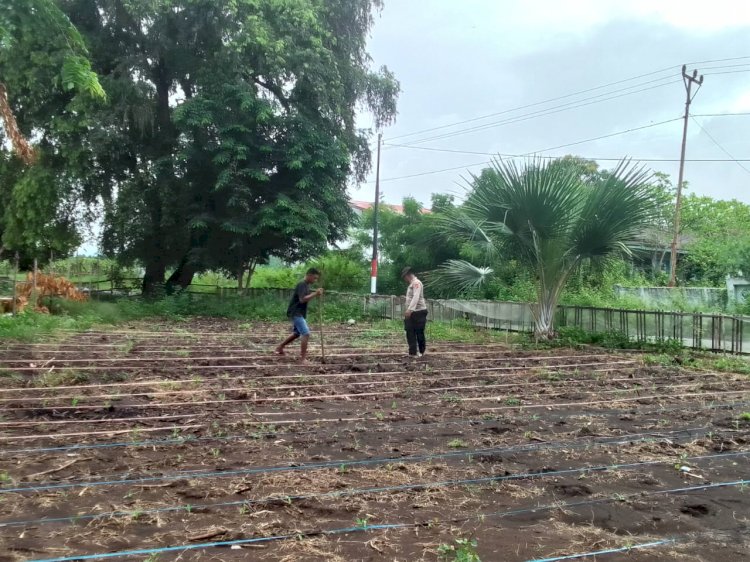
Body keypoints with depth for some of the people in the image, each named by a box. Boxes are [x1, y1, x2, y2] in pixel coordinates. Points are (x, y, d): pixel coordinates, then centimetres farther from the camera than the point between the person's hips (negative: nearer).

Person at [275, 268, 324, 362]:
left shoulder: (306, 285, 13)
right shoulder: (302, 285, -18)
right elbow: (302, 299, -28)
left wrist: (316, 293, 1)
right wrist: (315, 294, -30)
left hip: (299, 314, 11)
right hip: (295, 313, -11)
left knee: (297, 333, 24)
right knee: (306, 334, -16)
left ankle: (279, 348, 38)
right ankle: (303, 358, -14)